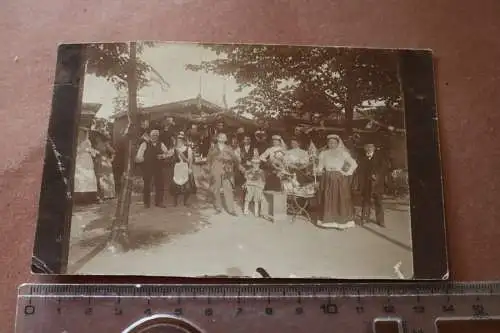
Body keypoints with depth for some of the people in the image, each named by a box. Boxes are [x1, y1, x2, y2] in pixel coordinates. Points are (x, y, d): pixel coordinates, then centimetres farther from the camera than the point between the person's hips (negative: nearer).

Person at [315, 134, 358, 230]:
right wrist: (319, 170, -6)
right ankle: (328, 220, 8)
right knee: (327, 200, 2)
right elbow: (320, 168, 13)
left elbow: (354, 164, 0)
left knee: (341, 200, -3)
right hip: (327, 180, 2)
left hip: (340, 180, -2)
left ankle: (342, 221, 3)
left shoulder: (343, 153, 4)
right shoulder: (323, 153, 11)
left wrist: (347, 173, -7)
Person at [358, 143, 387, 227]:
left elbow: (384, 167, -1)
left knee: (378, 201, 0)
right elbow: (360, 171, 8)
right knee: (366, 200, 3)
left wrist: (376, 175, -12)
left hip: (376, 183, -1)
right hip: (366, 183, 1)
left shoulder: (379, 156, 7)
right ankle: (365, 218, 9)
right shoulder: (362, 158, 11)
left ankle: (380, 220, 3)